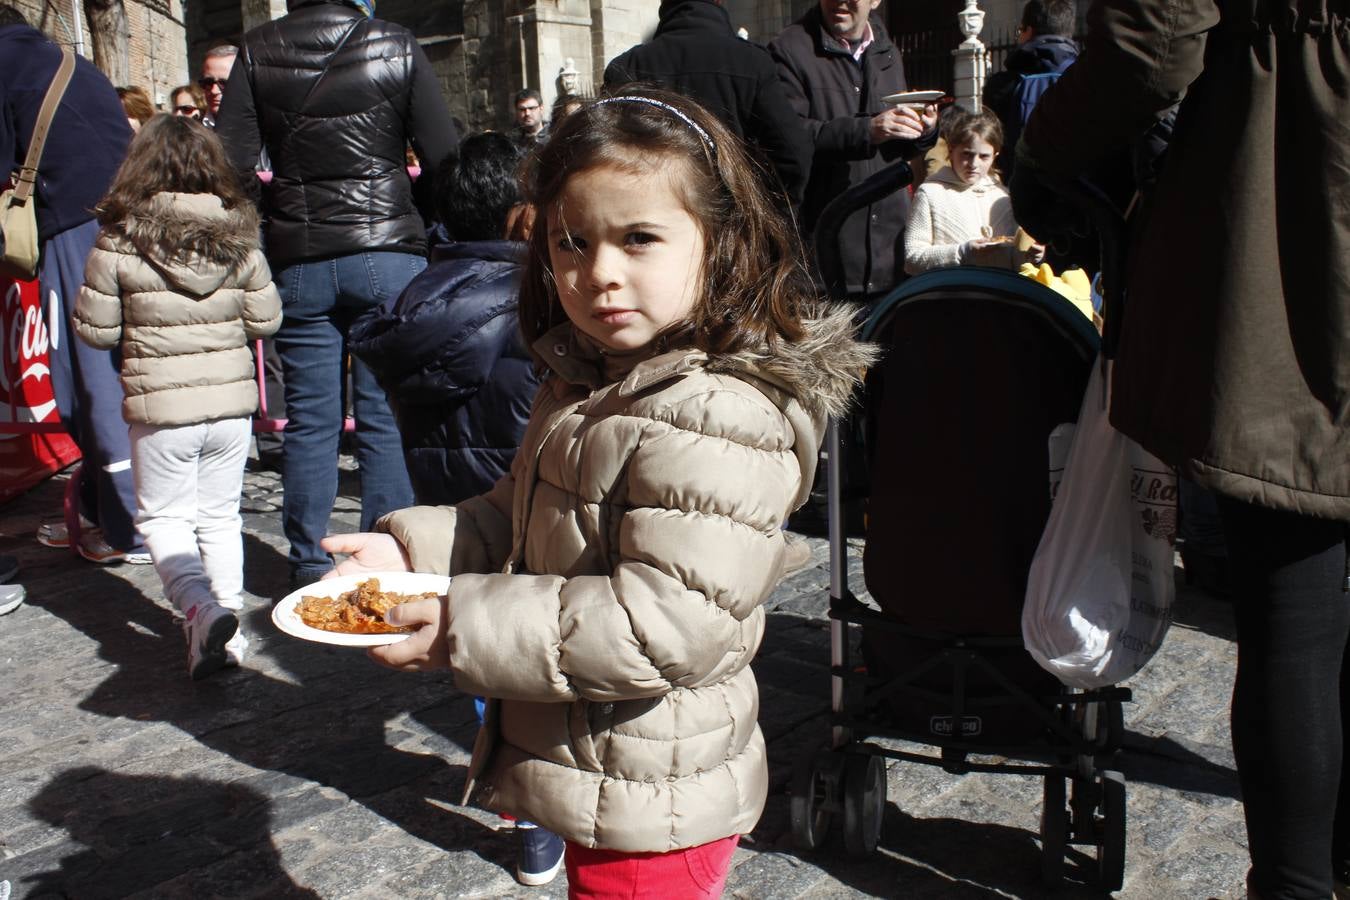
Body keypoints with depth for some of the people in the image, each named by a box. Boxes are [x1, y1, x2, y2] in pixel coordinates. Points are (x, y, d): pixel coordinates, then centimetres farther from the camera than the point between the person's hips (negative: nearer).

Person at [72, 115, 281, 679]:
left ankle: (201, 609, -10)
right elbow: (266, 320, 3)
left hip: (161, 407, -3)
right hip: (231, 401, 3)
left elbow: (94, 329, -4)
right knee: (220, 515, 16)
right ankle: (229, 623, 18)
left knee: (162, 517, 11)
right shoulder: (240, 240, -3)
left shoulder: (120, 243, -10)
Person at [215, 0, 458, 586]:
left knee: (309, 417, 8)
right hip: (389, 252, -1)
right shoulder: (398, 47, -1)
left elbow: (233, 164, -2)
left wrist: (268, 220, 12)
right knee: (386, 416, 4)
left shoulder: (257, 52, 3)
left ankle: (309, 563, 16)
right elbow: (446, 159, -4)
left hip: (298, 261, 2)